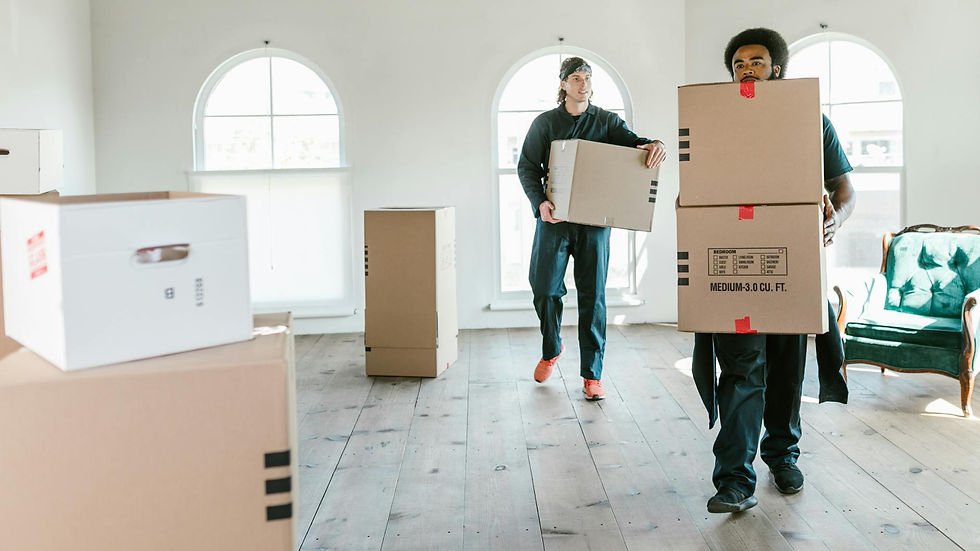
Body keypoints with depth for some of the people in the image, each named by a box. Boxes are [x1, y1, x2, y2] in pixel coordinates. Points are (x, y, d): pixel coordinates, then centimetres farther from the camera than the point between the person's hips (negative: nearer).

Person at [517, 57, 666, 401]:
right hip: (554, 217, 0)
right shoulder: (545, 123, 7)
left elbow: (631, 141, -5)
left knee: (593, 296, -1)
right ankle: (551, 350, 30)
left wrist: (653, 145, -30)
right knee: (545, 288, 2)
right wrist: (539, 202, -13)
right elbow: (527, 167, 4)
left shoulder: (606, 121, 8)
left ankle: (592, 375, 6)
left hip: (595, 220, 0)